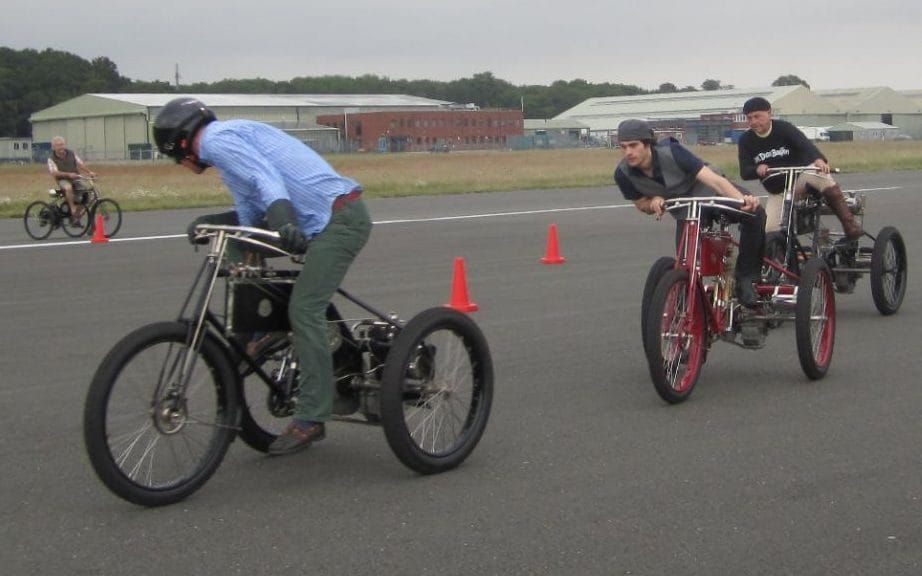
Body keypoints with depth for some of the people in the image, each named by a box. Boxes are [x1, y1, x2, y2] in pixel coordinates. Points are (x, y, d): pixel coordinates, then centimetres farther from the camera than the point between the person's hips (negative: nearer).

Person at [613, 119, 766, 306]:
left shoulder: (672, 152, -33)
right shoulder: (623, 174, -21)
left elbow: (714, 180, -39)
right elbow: (641, 204, -3)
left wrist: (743, 200, -57)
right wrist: (654, 202, -28)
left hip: (709, 191, -3)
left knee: (755, 213, -29)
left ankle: (746, 277, -15)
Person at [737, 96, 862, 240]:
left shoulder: (784, 128, -13)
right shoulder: (745, 140, -4)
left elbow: (804, 143, -32)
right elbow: (744, 173, -10)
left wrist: (819, 159, -54)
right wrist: (757, 169, -36)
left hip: (799, 179, -4)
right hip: (777, 192, 4)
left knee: (821, 174, -36)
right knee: (769, 230, -15)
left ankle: (849, 225, -34)